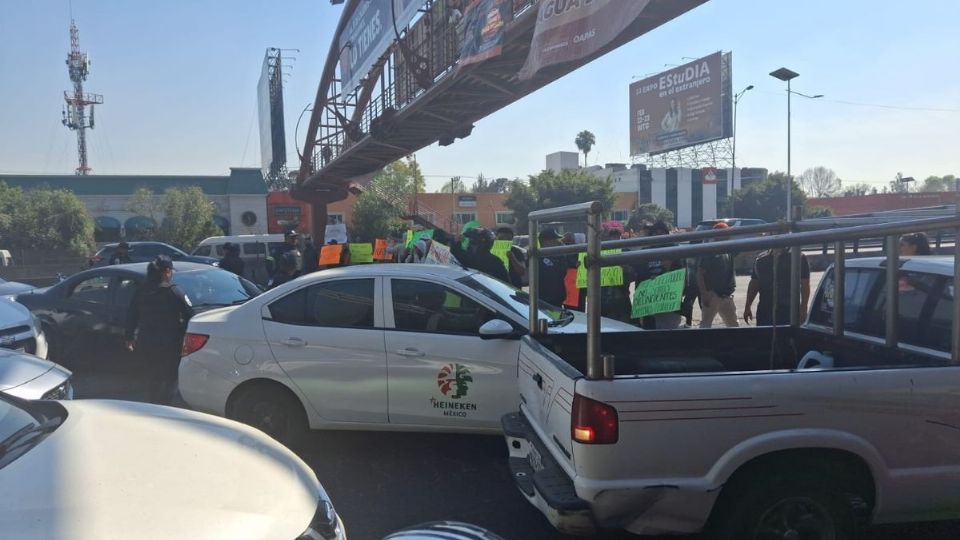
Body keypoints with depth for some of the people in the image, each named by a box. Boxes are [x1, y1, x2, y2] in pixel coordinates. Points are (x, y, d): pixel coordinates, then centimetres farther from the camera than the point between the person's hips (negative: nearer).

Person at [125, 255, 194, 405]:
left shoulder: (141, 292, 4)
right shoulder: (173, 292, -13)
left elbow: (131, 316, 10)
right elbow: (190, 315, -14)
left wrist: (130, 337, 20)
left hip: (145, 342, 6)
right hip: (169, 343, -6)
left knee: (153, 379, 19)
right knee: (170, 380, 4)